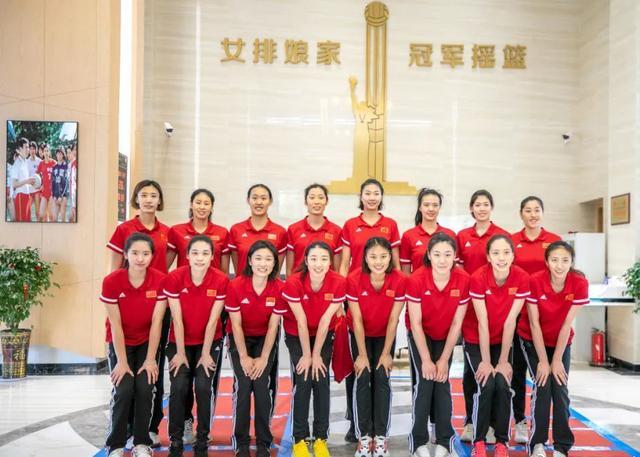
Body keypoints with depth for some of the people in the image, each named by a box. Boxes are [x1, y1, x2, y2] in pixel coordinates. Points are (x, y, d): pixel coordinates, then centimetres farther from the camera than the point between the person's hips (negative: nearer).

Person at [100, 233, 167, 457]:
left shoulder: (160, 280, -19)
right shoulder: (112, 281, -22)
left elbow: (156, 322, -15)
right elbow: (115, 325, -18)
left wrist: (150, 359, -13)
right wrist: (122, 361, -16)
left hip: (146, 343, 1)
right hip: (120, 343, -1)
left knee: (145, 388, -13)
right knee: (123, 390, -15)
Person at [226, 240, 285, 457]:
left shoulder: (279, 287, -18)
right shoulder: (236, 285, -21)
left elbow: (273, 326, -12)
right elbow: (236, 324, -15)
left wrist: (264, 358, -15)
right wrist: (244, 357, -16)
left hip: (265, 339, 1)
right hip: (240, 339, 0)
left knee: (262, 384, -15)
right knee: (243, 385, -16)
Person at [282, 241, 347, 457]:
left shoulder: (339, 283, -24)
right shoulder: (293, 283, -28)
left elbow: (325, 321, -18)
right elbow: (301, 322, -20)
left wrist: (316, 355, -12)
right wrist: (306, 355, -13)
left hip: (324, 336, 1)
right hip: (296, 336, -1)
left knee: (322, 381, -7)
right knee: (303, 381, -10)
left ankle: (321, 438, 7)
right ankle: (300, 439, 4)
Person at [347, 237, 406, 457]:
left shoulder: (399, 280, -25)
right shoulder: (354, 279, -27)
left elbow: (393, 320, -16)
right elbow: (357, 320, -19)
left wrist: (387, 353, -12)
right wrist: (362, 355, -16)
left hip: (385, 335, 1)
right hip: (360, 334, 0)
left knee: (382, 378, -10)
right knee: (363, 378, -11)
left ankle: (381, 436, -1)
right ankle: (364, 436, -3)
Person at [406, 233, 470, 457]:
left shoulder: (463, 280, -24)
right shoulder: (416, 280, -29)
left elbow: (456, 324, -15)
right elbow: (416, 323, -20)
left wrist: (444, 359, -13)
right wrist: (426, 360, -18)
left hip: (445, 336, 2)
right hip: (420, 335, -2)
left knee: (443, 383, -6)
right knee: (423, 382, -12)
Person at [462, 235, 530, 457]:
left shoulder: (522, 278, -19)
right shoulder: (478, 278, -25)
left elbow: (510, 322, -16)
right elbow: (482, 323, -22)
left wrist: (503, 361, -14)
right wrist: (485, 361, -18)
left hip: (502, 340, 2)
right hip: (476, 340, -2)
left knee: (503, 384, -15)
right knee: (486, 384, -17)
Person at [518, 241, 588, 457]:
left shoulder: (580, 283, -21)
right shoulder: (535, 281, -25)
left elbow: (567, 324, -17)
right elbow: (534, 324, -19)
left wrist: (557, 360, -15)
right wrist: (543, 361, -17)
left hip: (561, 341, 2)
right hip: (533, 340, -1)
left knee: (560, 389, -8)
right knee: (543, 385, -13)